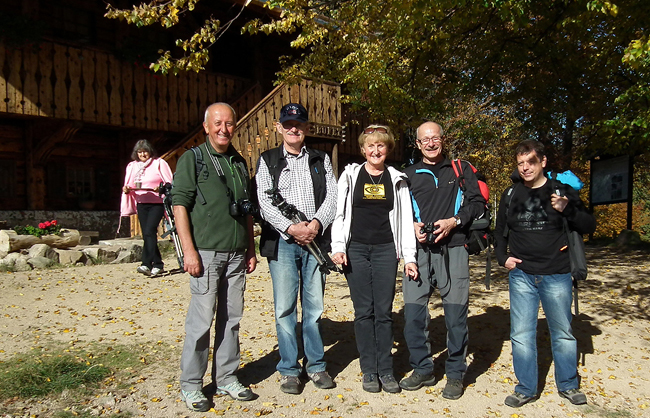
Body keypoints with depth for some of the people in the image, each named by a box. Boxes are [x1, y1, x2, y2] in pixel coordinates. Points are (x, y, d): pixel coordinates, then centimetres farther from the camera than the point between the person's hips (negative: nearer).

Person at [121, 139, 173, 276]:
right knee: (146, 234, 5)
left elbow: (170, 183, -3)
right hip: (141, 204, 6)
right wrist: (126, 189, -4)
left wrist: (161, 188, -23)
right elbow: (129, 186, 19)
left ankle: (147, 264, -19)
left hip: (157, 203, -6)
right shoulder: (132, 166, 15)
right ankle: (157, 264, 13)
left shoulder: (159, 163, 0)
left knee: (149, 231, -19)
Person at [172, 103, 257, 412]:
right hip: (206, 253, -5)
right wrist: (189, 250, -15)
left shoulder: (239, 163, 16)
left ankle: (226, 378, 24)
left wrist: (251, 249, 16)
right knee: (201, 319, -1)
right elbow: (180, 203, -8)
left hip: (237, 255, 6)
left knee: (231, 318, 11)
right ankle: (191, 385, 14)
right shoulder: (192, 159, -1)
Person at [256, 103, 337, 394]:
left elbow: (332, 197, 5)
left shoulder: (321, 160, 14)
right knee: (285, 308, 2)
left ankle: (316, 365, 21)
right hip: (282, 241, -1)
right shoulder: (268, 160, 9)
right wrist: (291, 228, -13)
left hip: (315, 239, 1)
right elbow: (264, 201, -2)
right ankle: (289, 370, 14)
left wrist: (317, 223, -12)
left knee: (314, 306, 8)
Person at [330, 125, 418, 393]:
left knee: (384, 311, 4)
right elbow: (339, 213, 3)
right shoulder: (351, 175, 6)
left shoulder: (397, 179, 8)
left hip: (386, 250, 1)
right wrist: (338, 247, -8)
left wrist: (409, 256, 1)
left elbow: (405, 219, 7)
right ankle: (369, 371, 15)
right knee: (364, 311, 4)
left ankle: (386, 370, 15)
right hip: (356, 250, 0)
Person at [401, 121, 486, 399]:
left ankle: (455, 373, 17)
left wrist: (454, 221, -9)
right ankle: (422, 369, 19)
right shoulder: (409, 175, 15)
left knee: (456, 312, 1)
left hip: (453, 250, -2)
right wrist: (412, 226, -3)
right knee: (413, 311, 0)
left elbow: (478, 202, 5)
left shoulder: (461, 169, 11)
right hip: (419, 250, 2)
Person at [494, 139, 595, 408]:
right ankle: (526, 389, 16)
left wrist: (567, 210, -20)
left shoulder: (562, 191, -1)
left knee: (563, 333, 12)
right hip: (521, 275, 2)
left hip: (557, 275, -1)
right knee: (521, 334, 2)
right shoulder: (511, 195, 6)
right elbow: (500, 230, 17)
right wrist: (502, 257, 3)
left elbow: (589, 227, -3)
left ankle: (568, 385, 31)